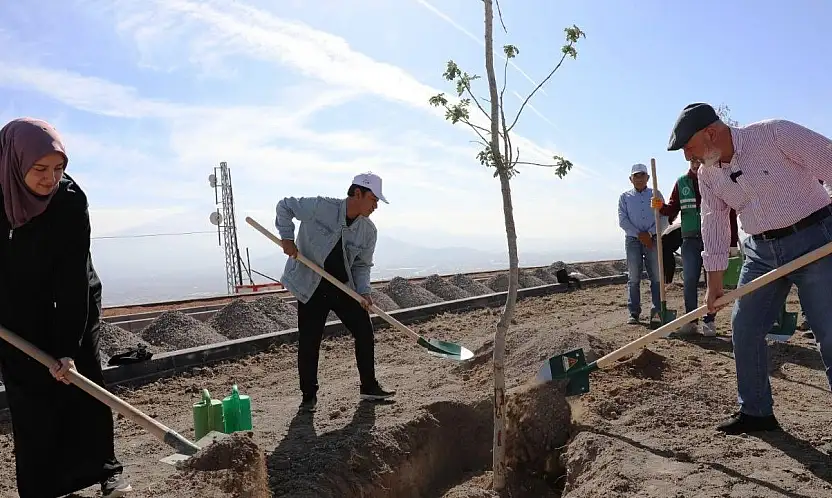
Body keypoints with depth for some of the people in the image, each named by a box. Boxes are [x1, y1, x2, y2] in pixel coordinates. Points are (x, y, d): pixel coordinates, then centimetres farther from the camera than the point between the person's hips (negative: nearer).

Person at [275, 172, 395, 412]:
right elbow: (285, 206, -4)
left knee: (364, 332, 3)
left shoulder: (368, 231, -4)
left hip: (344, 287, 4)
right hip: (311, 287, -4)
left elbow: (362, 265, 5)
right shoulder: (320, 207, -17)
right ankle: (309, 395, 17)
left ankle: (369, 387, 19)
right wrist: (287, 237, -13)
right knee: (308, 342, -1)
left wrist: (364, 291, -11)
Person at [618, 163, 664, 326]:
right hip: (632, 239, 0)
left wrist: (650, 233, -11)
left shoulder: (656, 194, 12)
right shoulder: (625, 197, 11)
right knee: (633, 278, -2)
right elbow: (622, 220, 2)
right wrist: (639, 234, -9)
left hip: (653, 239, 0)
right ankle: (634, 313, 2)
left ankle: (657, 312, -2)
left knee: (656, 276, -4)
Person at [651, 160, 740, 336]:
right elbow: (673, 208, 10)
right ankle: (691, 320, 11)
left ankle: (709, 321, 13)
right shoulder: (681, 182, 8)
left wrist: (733, 241, -7)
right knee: (689, 281, 1)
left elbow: (731, 213, -3)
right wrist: (662, 207, -13)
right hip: (690, 239, 2)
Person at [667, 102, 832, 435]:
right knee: (744, 329, 3)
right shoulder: (707, 174, 3)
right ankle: (756, 411, 16)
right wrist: (714, 283, 5)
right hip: (761, 251, 6)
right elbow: (714, 226, 6)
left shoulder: (775, 134, -16)